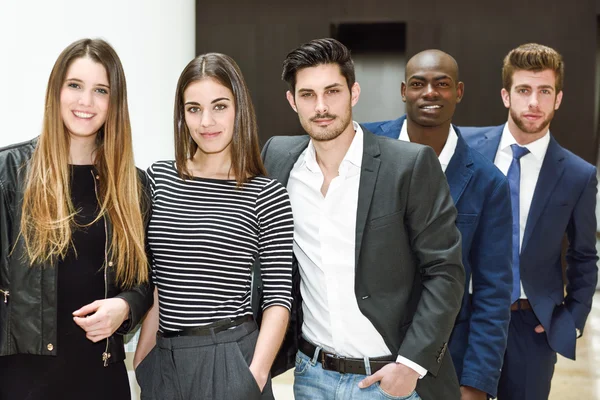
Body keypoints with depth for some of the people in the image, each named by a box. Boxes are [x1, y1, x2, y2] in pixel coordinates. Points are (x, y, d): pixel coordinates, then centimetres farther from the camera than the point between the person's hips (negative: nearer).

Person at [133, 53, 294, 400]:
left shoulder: (267, 196, -7)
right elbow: (152, 282, 8)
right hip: (164, 360, 3)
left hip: (232, 358, -3)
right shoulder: (157, 179, 3)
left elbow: (278, 299, -7)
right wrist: (142, 359, 5)